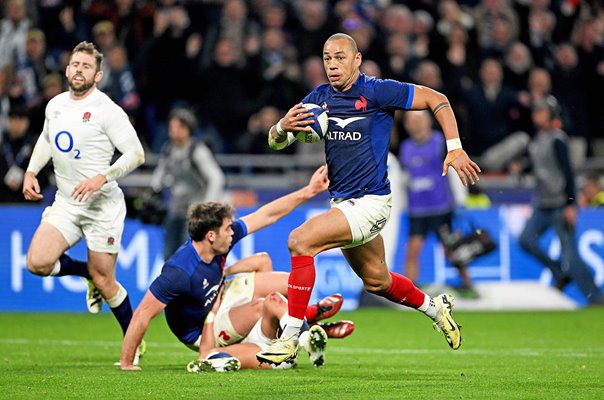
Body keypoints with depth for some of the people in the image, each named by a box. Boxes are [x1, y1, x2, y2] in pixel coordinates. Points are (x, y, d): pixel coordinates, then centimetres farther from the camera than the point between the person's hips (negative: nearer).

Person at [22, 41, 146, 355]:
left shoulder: (106, 110, -13)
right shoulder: (55, 105, 7)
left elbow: (136, 153, -13)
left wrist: (102, 177, -24)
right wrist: (31, 171, 14)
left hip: (103, 205, -6)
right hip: (65, 203, 6)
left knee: (104, 281, -2)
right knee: (37, 262, -13)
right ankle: (89, 274, 17)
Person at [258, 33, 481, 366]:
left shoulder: (377, 91, -12)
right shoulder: (319, 98, 5)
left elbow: (436, 100, -6)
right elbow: (275, 142, 2)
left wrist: (455, 150, -12)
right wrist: (282, 127, -22)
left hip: (370, 202, -8)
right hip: (343, 202, 8)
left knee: (301, 240, -24)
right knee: (376, 281, 21)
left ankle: (289, 340, -23)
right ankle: (434, 307, 49)